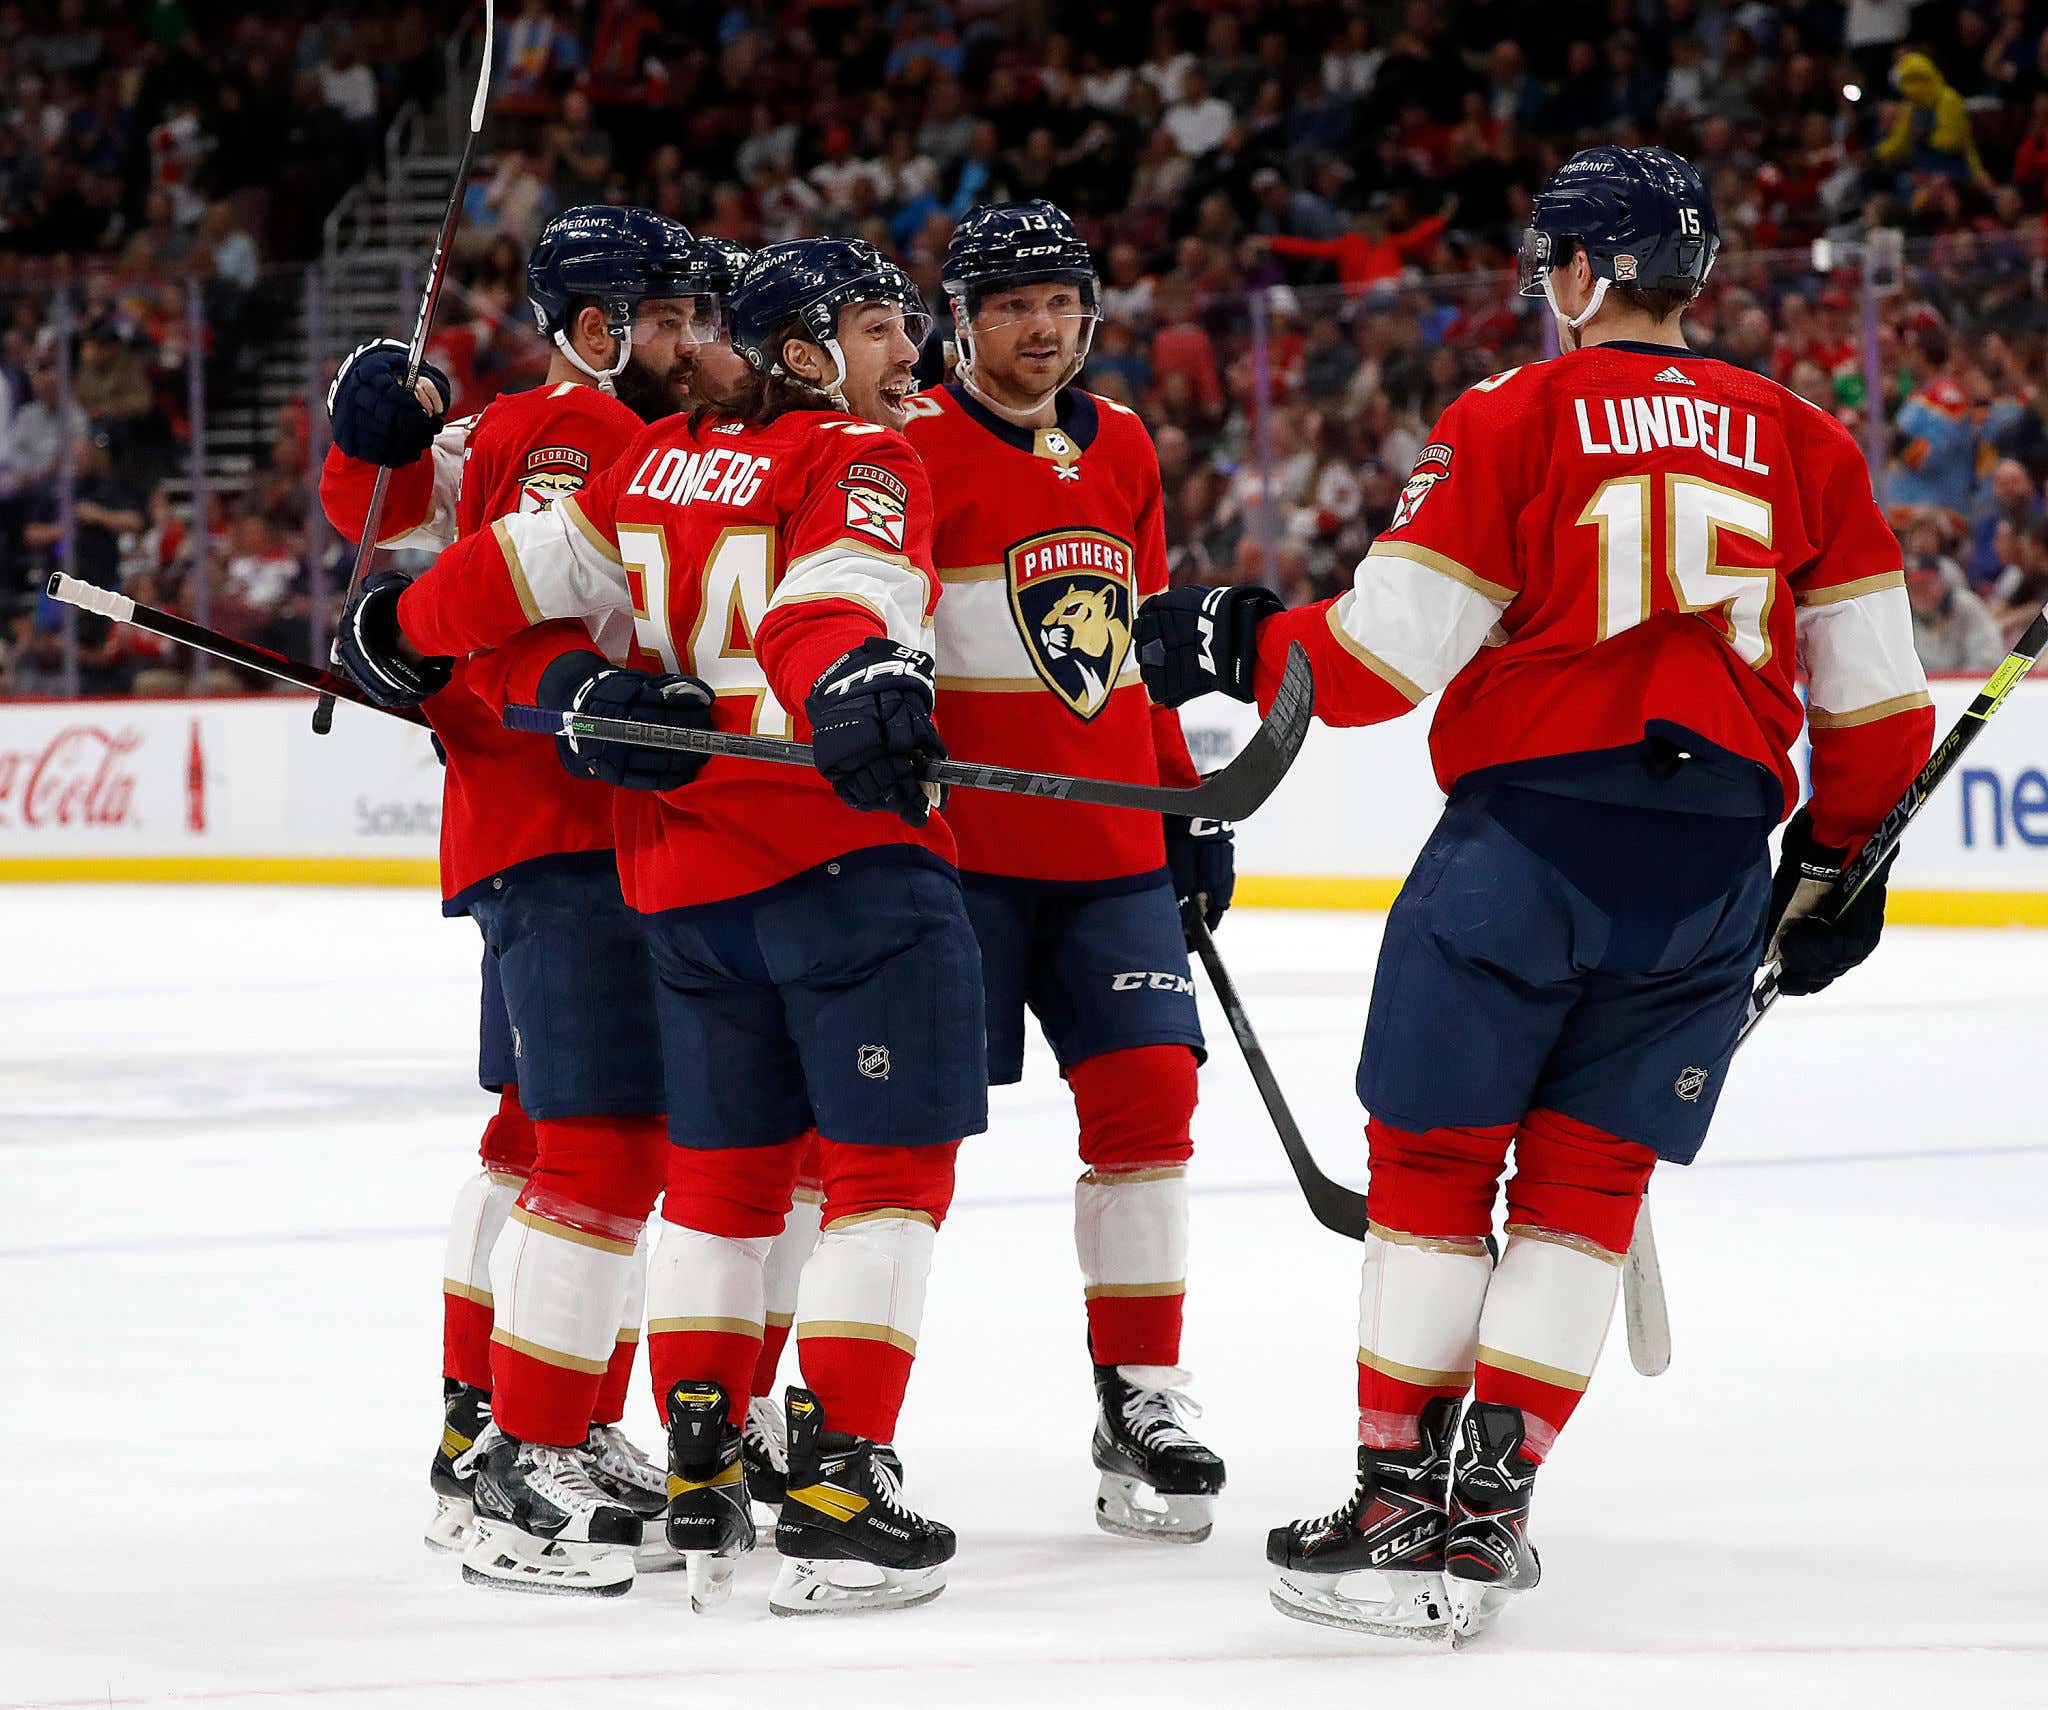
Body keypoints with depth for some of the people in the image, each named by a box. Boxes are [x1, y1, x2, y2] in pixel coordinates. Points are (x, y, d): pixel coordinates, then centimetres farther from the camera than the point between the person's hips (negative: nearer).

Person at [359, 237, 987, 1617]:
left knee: (723, 1172, 16)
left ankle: (702, 1481, 17)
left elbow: (525, 573, 16)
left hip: (683, 871, 8)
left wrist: (407, 626, 33)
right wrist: (855, 690, -43)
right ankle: (835, 1492, -11)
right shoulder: (857, 462, -6)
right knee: (889, 1162, -4)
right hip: (845, 847, -8)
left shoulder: (663, 462, 14)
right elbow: (827, 603, -25)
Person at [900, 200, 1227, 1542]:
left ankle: (1142, 1396, 11)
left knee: (1147, 1089, 1)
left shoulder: (1122, 449, 14)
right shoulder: (912, 447, -7)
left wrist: (1187, 801, 21)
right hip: (959, 839, -6)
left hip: (1112, 842, 6)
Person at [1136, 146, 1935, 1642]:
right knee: (1586, 1181, 10)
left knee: (1433, 1157, 7)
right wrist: (1834, 862, 24)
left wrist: (1232, 643, 12)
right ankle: (1487, 1510, 5)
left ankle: (1403, 1499, 6)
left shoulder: (1514, 418, -1)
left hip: (1532, 833, -4)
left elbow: (1383, 656, -5)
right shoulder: (1805, 442, 11)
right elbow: (1876, 694, 11)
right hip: (1719, 866, 4)